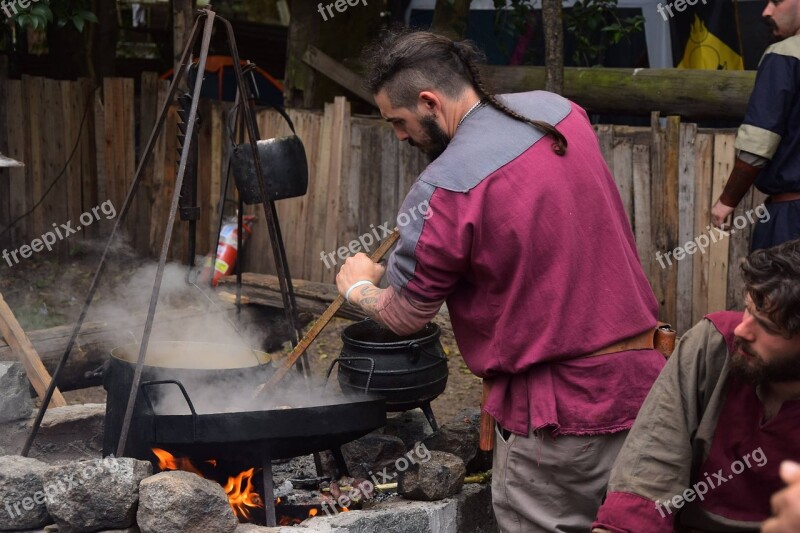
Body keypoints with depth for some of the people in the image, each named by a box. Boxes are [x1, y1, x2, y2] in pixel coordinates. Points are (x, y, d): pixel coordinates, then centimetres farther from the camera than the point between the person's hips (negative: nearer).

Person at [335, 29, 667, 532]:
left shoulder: (447, 189, -16)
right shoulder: (561, 111, 6)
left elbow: (404, 316, -4)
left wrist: (359, 286, 17)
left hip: (561, 405, -7)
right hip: (644, 377, 8)